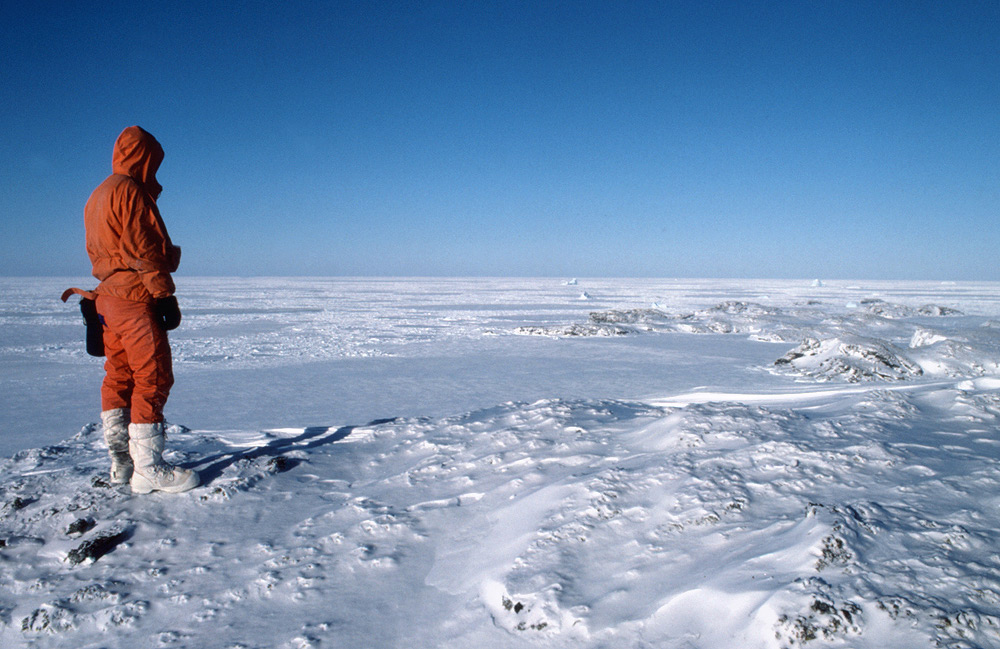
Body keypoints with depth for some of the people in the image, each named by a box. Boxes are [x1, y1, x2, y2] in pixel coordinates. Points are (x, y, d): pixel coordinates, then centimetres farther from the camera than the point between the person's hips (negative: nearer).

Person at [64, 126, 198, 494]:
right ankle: (149, 470, -7)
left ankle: (121, 464, 19)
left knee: (119, 377, 12)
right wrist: (166, 296, -14)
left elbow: (96, 252, 21)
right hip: (135, 298, -10)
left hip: (108, 298, 10)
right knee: (153, 378, -8)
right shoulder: (131, 191, -9)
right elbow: (145, 249, -15)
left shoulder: (97, 197, 21)